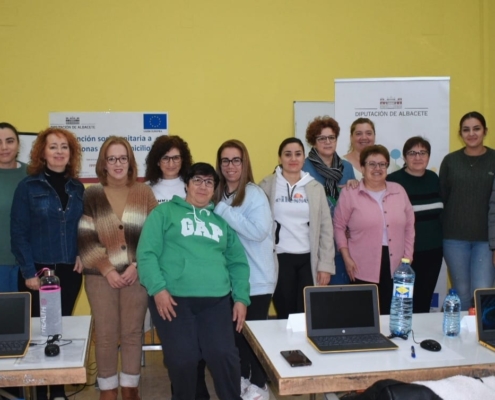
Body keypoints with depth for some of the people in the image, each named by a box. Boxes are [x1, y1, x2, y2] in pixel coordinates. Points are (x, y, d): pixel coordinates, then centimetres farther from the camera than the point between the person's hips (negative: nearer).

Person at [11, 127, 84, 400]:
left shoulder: (77, 188, 8)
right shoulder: (28, 186, -5)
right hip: (38, 271, -3)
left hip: (69, 272, 4)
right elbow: (18, 234, -8)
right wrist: (29, 272, -13)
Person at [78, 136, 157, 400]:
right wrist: (107, 270, -11)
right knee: (106, 335, 3)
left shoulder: (144, 193, 4)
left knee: (133, 333, 7)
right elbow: (85, 239, -2)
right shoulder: (92, 195, 3)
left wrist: (137, 266, -9)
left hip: (137, 275, 1)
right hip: (101, 276, 0)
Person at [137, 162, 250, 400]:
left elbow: (238, 262, 18)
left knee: (224, 355, -11)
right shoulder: (165, 212, 10)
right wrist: (158, 289, -12)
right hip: (173, 299, -2)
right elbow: (147, 253, 0)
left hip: (216, 300, 3)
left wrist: (241, 298, 6)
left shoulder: (222, 220, 22)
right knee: (182, 359, -7)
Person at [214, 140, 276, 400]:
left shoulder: (255, 194, -12)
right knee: (236, 329, 15)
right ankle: (242, 376, 33)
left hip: (256, 277, -5)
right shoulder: (217, 194, 5)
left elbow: (258, 231, -25)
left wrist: (224, 210, -23)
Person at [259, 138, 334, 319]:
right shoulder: (267, 185, 0)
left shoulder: (316, 188, 6)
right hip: (280, 258, -1)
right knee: (285, 315, 6)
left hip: (309, 259, 2)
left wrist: (326, 264, -1)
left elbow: (326, 229, 5)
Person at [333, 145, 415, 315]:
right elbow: (339, 227, 2)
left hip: (396, 268, 3)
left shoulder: (399, 191, 9)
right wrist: (347, 258, -4)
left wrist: (407, 258, 8)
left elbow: (409, 226, 14)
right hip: (363, 269, -3)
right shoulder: (349, 193, -2)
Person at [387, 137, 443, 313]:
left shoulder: (433, 178, 9)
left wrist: (441, 239, 15)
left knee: (425, 299, 11)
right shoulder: (393, 181, -9)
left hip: (433, 251, 5)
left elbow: (441, 212, 18)